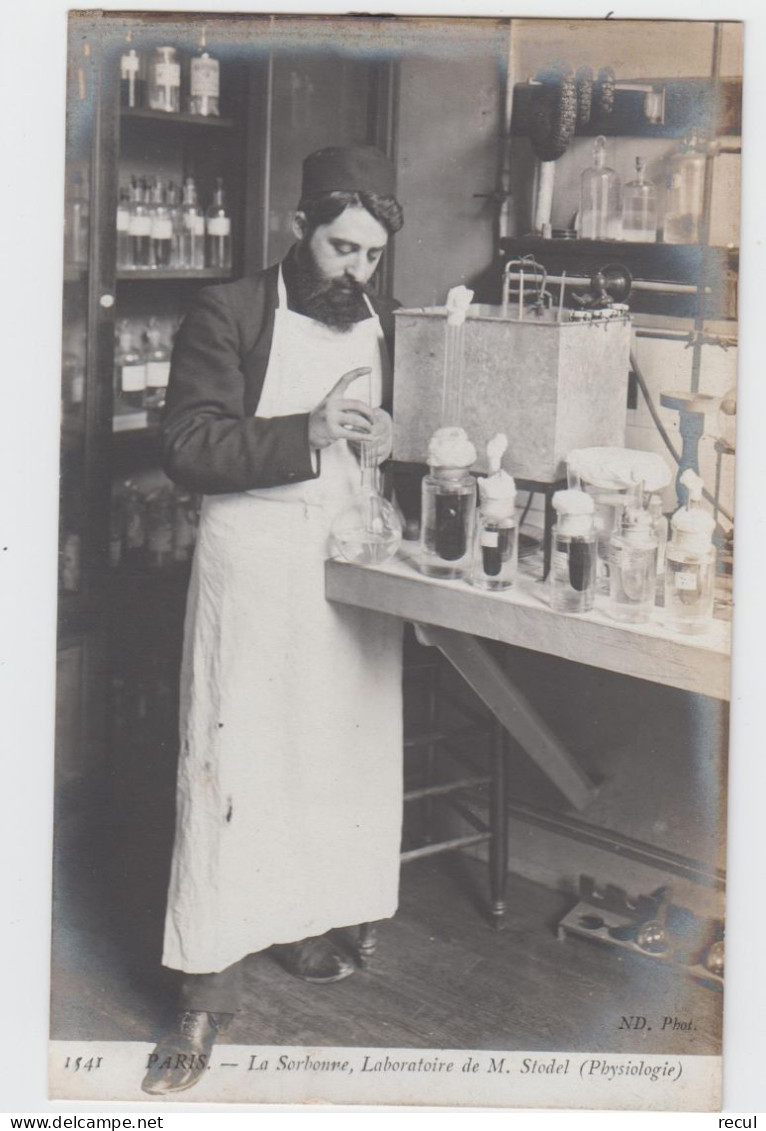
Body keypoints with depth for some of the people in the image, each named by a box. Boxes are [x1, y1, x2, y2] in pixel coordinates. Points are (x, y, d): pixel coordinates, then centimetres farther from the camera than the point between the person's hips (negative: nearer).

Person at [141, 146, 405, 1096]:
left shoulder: (387, 329, 12)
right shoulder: (230, 314, -4)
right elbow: (186, 447, -11)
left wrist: (388, 445, -3)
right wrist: (307, 435, -21)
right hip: (251, 565, -5)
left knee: (341, 756, 10)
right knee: (232, 767, -5)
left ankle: (304, 921, 31)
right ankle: (208, 990, 3)